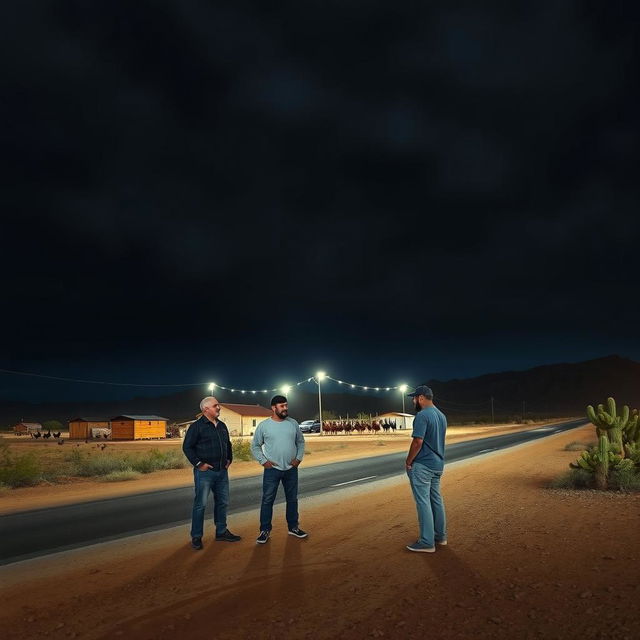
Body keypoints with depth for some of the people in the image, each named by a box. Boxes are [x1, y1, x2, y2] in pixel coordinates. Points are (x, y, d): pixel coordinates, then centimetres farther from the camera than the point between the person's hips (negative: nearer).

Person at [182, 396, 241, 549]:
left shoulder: (222, 426, 13)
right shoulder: (197, 426, -9)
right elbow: (187, 446, -12)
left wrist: (229, 459, 16)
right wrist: (198, 463, -14)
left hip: (222, 471, 7)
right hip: (205, 472, -7)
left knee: (222, 502, 13)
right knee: (200, 504, -1)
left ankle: (221, 532, 27)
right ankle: (196, 537, 10)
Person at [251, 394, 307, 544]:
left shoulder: (293, 423, 1)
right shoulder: (264, 425, -7)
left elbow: (300, 442, 11)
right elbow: (255, 446, 0)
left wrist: (299, 458, 0)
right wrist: (263, 461, -9)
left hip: (291, 469, 3)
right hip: (272, 469, -3)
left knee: (292, 499, 13)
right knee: (267, 500, 2)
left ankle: (293, 527, 28)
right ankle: (265, 531, 13)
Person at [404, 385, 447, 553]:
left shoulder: (422, 416, -17)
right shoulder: (441, 415, 12)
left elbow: (418, 441, -22)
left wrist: (408, 461, -11)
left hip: (422, 465, -9)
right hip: (438, 464, 9)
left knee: (423, 502, -4)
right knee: (436, 500, 17)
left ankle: (427, 542, -2)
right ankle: (440, 536, 25)